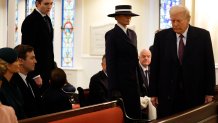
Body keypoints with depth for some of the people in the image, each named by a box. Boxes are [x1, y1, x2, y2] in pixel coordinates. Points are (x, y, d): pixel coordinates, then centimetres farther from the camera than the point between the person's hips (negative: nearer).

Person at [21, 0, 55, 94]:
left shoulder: (47, 19, 13)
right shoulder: (30, 21, -13)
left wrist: (53, 67, 13)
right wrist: (35, 75, -19)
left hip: (48, 68, 8)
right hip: (36, 69, -8)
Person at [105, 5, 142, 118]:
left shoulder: (132, 33, 14)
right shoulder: (111, 35, -7)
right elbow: (110, 62, -11)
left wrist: (140, 81, 11)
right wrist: (114, 88, -15)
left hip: (134, 81, 7)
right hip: (120, 81, -6)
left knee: (135, 113, 5)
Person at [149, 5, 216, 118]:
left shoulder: (202, 35, 0)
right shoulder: (161, 36, 2)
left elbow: (209, 64, 2)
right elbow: (154, 65, 3)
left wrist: (209, 92, 0)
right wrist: (153, 93, 1)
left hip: (195, 93, 0)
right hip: (167, 94, 1)